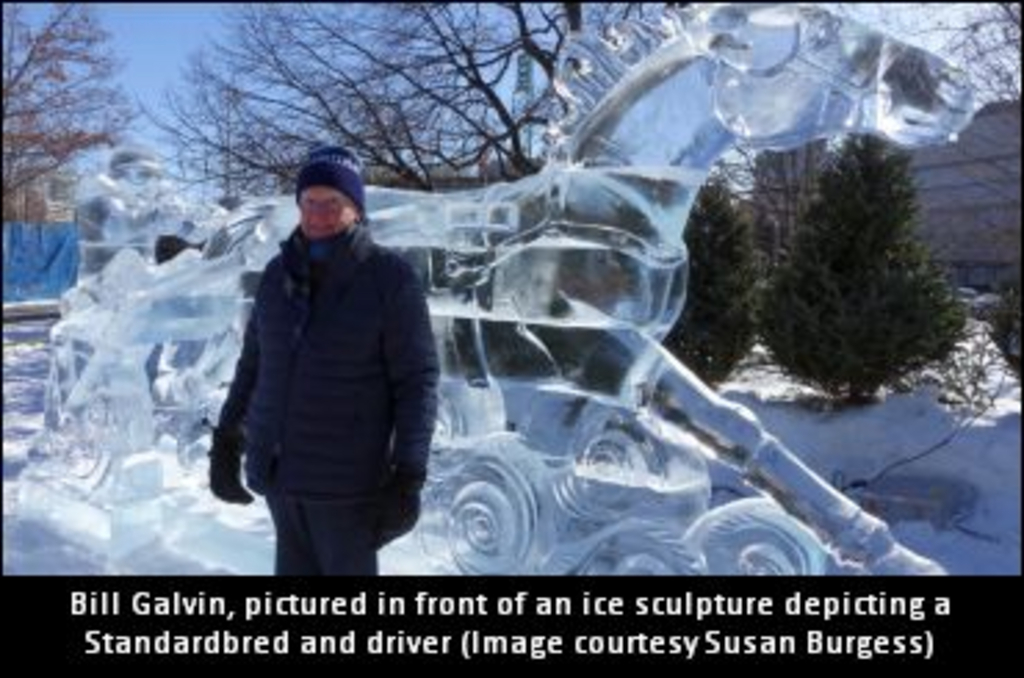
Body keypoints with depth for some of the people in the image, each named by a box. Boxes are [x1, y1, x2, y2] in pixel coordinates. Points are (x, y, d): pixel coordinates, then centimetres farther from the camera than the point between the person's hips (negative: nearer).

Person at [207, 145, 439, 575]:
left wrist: (407, 476, -16)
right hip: (278, 472, 5)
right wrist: (226, 442, 13)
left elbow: (417, 381, -12)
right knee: (297, 570, 15)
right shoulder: (279, 273, 5)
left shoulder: (390, 278, -10)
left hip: (346, 479, -5)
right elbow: (253, 363, 13)